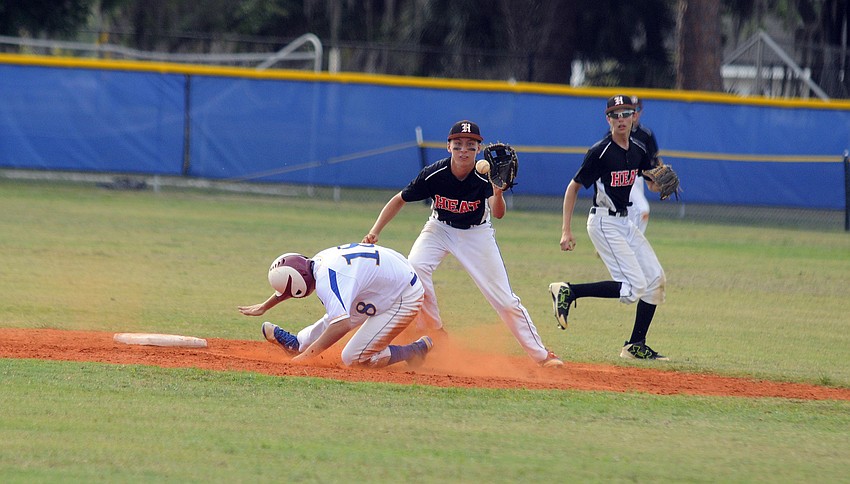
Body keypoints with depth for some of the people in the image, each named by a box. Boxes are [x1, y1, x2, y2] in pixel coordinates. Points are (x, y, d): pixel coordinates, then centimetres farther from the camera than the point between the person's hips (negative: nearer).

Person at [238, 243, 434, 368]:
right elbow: (293, 280, 21)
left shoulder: (327, 280, -31)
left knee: (353, 358, -6)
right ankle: (297, 343, 43)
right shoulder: (319, 261, -1)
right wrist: (264, 306, 33)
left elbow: (342, 325, -42)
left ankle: (416, 350, 4)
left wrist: (307, 356, -36)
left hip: (404, 300, -9)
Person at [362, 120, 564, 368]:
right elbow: (400, 200, -10)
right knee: (415, 269, -27)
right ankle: (434, 335, -8)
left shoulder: (485, 177, -27)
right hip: (439, 229, 1)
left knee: (505, 299, -5)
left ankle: (542, 355, 8)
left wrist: (497, 193, -62)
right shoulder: (433, 175, -23)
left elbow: (498, 213, -41)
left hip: (477, 234, -1)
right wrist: (375, 231, -20)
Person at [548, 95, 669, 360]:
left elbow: (653, 186, 15)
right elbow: (573, 188, -11)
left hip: (625, 223, 8)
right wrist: (566, 231, -17)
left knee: (656, 279, 6)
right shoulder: (600, 152, -15)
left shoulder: (639, 151, 6)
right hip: (604, 223, -8)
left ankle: (635, 346, 11)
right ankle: (568, 292, -10)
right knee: (634, 287, -17)